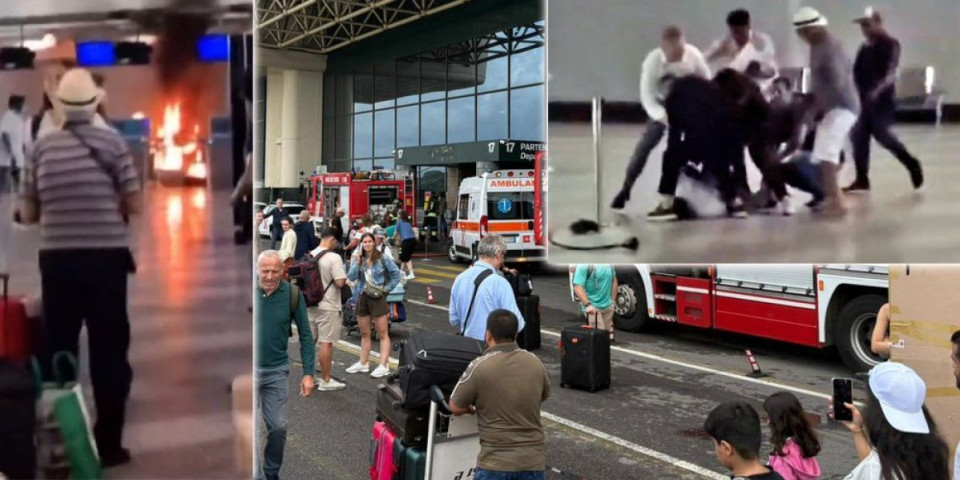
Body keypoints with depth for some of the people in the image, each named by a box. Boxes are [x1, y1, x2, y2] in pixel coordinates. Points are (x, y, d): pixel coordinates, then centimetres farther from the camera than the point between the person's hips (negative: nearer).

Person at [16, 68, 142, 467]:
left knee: (58, 352, 12)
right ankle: (108, 444, 11)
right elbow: (133, 205, -4)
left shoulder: (42, 147, 2)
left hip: (57, 260, 2)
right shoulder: (111, 141, -4)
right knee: (109, 352, 7)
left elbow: (28, 214, 6)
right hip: (107, 258, -2)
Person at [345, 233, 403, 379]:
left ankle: (384, 366, -3)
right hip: (362, 297, 5)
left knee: (383, 334, -3)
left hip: (377, 297, -5)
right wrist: (356, 262, -17)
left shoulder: (382, 259, -5)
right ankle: (363, 363, 26)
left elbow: (397, 274, -2)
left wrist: (387, 288, -5)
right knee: (364, 334, 15)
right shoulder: (358, 259, 4)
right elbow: (351, 277, -7)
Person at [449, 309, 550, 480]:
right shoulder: (535, 362, 2)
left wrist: (475, 408, 20)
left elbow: (455, 408, 0)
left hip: (496, 461, -4)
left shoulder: (479, 367, -13)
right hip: (533, 459, 4)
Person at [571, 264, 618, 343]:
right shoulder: (584, 266, -21)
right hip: (593, 306, -7)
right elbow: (577, 287, -25)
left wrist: (613, 300, 12)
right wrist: (587, 305, -34)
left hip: (608, 305, 7)